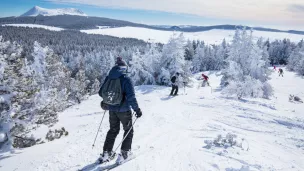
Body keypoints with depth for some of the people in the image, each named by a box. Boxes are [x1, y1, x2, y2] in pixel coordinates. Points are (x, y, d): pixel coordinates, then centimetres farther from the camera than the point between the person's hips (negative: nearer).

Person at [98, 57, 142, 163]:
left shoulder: (109, 78, 0)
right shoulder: (126, 79, -17)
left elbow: (101, 92, 8)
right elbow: (131, 97, -23)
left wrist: (106, 101, 27)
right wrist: (137, 109, -15)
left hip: (112, 109, 5)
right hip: (124, 110, -5)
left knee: (113, 130, 22)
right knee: (128, 130, 17)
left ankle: (106, 152, 24)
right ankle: (125, 152, 19)